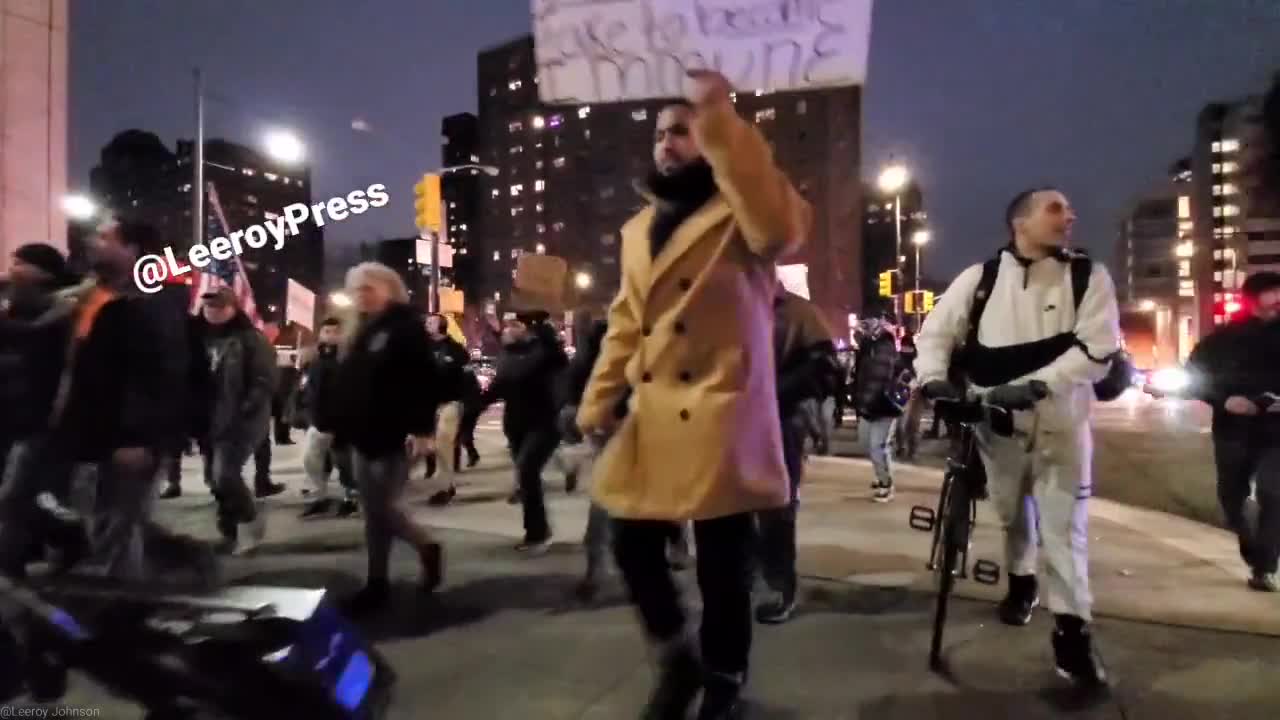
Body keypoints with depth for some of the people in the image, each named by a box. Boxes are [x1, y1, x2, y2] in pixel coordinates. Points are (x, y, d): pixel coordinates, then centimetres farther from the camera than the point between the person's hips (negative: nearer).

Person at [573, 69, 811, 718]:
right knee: (633, 546, 9)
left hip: (722, 419, -6)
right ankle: (676, 660, 34)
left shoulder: (740, 213, -3)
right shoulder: (637, 229, 18)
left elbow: (785, 226, -27)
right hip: (649, 419, 6)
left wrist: (720, 116, -24)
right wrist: (599, 400, 10)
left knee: (723, 565, 4)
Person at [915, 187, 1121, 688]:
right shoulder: (981, 277, -2)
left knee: (1065, 525, -3)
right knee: (1011, 514, 19)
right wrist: (933, 378, -17)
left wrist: (1033, 386, -26)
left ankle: (1072, 631, 5)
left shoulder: (1089, 276, -4)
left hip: (1061, 422, -1)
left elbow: (1098, 349, -13)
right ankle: (1021, 582, 44)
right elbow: (936, 330, 2)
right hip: (996, 420, 2)